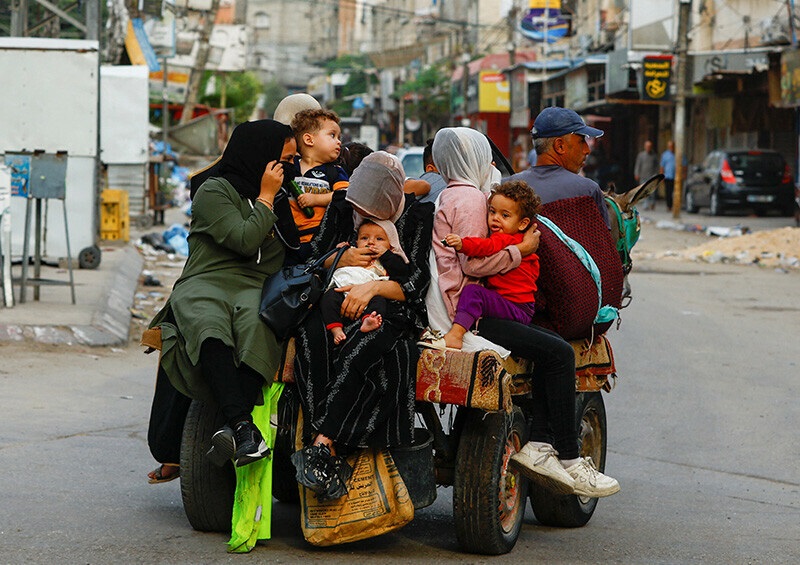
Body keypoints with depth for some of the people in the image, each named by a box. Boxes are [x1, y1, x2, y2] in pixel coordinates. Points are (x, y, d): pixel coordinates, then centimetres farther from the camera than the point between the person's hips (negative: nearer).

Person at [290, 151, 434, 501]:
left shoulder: (418, 216, -1)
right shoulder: (341, 206, 9)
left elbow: (416, 283, -8)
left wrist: (374, 287, -24)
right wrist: (339, 260, -11)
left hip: (390, 314, -3)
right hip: (338, 305, 3)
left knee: (359, 350, -39)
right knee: (311, 333, -34)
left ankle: (322, 444, -46)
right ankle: (329, 455, -45)